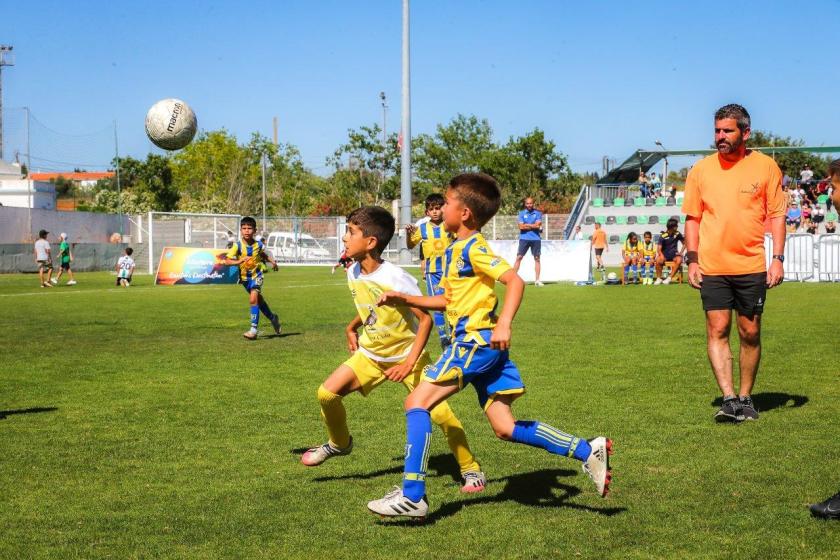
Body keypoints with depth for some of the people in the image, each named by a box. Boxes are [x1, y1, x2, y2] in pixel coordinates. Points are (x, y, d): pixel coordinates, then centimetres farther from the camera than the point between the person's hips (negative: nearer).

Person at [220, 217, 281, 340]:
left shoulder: (258, 245, -12)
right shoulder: (238, 246, -16)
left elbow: (265, 255, 11)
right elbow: (227, 260, -23)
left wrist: (272, 262, -3)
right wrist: (239, 261, -37)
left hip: (256, 275, -3)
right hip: (244, 277, 3)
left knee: (253, 300, -19)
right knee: (259, 300, 19)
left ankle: (253, 329, -17)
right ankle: (273, 318, 43)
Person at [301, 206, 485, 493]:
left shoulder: (395, 278, -27)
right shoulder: (353, 273, -6)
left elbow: (425, 319, -23)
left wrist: (410, 363, -27)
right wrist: (352, 327, 8)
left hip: (407, 354, -6)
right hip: (371, 354, 6)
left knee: (439, 413, -16)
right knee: (327, 393, -8)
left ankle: (471, 469, 5)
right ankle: (339, 443, 22)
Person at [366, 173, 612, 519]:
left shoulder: (473, 248, -11)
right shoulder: (454, 249, 18)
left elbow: (514, 281, -22)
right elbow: (447, 300, 26)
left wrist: (504, 323, -34)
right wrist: (404, 299, 19)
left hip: (476, 341, -10)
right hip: (483, 346, 10)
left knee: (417, 402, -10)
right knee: (505, 429, 8)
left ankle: (412, 495, -12)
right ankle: (587, 451, 8)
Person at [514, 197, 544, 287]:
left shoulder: (538, 213, 5)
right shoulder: (522, 213, 5)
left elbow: (538, 225, -8)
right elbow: (521, 227, -6)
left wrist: (527, 225, -7)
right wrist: (533, 226, -6)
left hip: (536, 239, 1)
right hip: (524, 238, -1)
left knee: (537, 258, 2)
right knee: (519, 257, -4)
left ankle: (537, 280, 6)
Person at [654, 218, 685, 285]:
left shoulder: (677, 234, -3)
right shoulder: (663, 236, -11)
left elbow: (684, 243, 12)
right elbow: (659, 249, -14)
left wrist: (681, 252, -2)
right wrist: (661, 255, -34)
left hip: (674, 255, 2)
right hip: (665, 255, -1)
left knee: (679, 260, -33)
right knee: (658, 260, -33)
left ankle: (669, 278, -27)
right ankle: (659, 279, -15)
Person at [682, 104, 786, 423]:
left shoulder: (765, 166, 1)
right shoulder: (701, 170, 5)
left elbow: (776, 215, 3)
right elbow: (692, 217, 9)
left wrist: (778, 258, -4)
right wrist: (692, 259, 2)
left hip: (752, 266, -1)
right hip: (712, 267, 1)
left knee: (750, 333, 5)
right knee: (717, 330, -7)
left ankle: (745, 397, 18)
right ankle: (729, 399, -7)